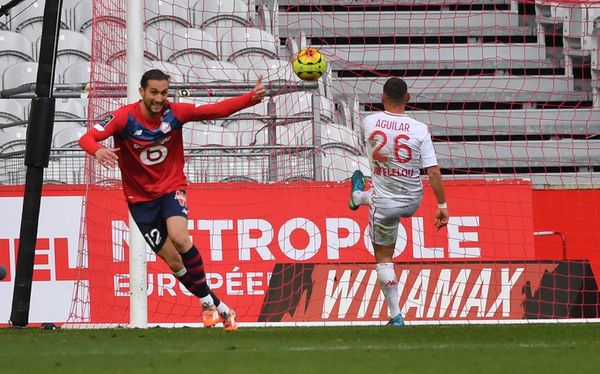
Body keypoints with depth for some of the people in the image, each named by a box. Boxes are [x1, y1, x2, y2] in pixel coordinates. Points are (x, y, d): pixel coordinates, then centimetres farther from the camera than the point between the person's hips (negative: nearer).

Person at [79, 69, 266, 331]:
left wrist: (252, 98, -27)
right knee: (174, 262, 0)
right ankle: (216, 305, 17)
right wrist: (98, 151, -51)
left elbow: (218, 110, -12)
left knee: (179, 237, -29)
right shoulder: (125, 117, -17)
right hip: (141, 198, 0)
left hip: (171, 188, 0)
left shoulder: (174, 113, -12)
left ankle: (207, 301, -13)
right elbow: (87, 138, -27)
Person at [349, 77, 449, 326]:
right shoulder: (420, 130, -17)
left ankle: (396, 317, 15)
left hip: (386, 204, -3)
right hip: (413, 201, 3)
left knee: (383, 257, 11)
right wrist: (442, 206, -9)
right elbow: (433, 172, -17)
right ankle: (358, 196, 76)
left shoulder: (369, 123, -15)